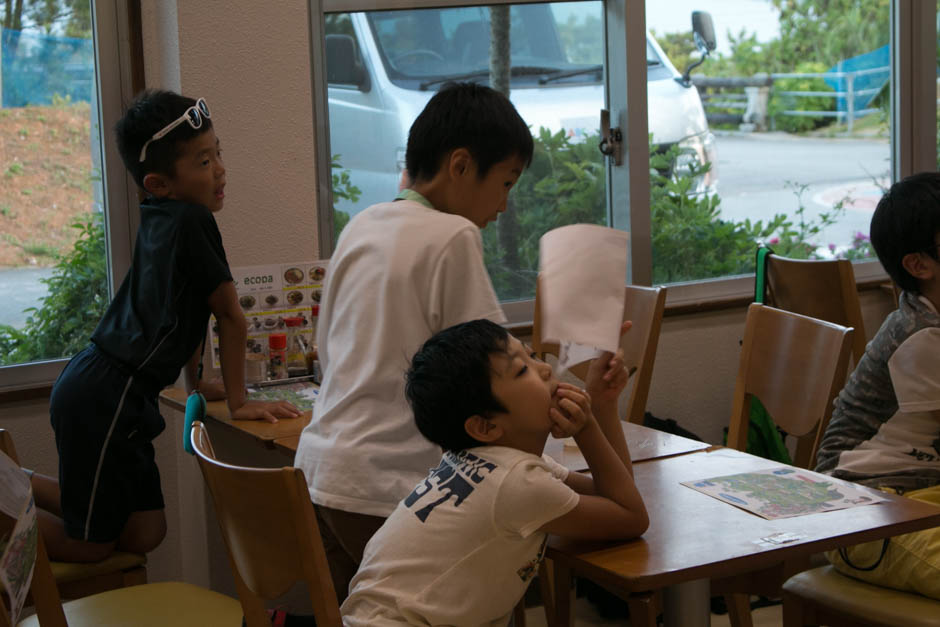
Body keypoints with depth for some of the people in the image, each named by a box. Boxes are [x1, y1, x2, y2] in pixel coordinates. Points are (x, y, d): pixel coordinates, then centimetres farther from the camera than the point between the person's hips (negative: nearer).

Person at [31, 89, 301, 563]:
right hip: (106, 396, -10)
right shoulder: (192, 220, -14)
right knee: (90, 544, 2)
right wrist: (238, 402, 1)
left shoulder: (160, 219, 13)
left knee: (144, 535, 14)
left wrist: (196, 385, 30)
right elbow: (231, 316, -8)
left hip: (96, 389, 10)